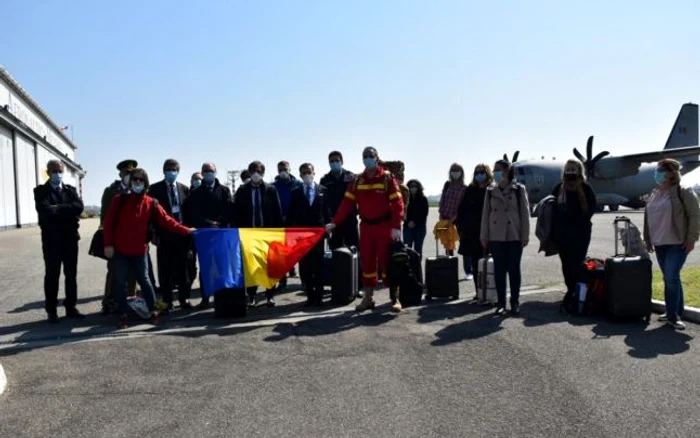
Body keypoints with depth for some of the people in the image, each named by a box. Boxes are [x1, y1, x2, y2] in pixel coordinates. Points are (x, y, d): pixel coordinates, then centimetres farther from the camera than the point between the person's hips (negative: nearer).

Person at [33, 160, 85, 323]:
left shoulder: (71, 190, 11)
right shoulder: (41, 191, 0)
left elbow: (79, 206, -8)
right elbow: (46, 210, -18)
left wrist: (58, 209, -13)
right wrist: (68, 210, -11)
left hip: (70, 237, 3)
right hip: (51, 239, -3)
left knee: (71, 274, 8)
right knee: (52, 275, 3)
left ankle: (71, 307, 18)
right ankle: (51, 311, 11)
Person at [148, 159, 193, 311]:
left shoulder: (184, 188, 9)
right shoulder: (155, 189, 1)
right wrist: (154, 232, -9)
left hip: (182, 233, 2)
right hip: (164, 234, -2)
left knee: (183, 268, 7)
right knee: (165, 270, 3)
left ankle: (184, 298, 16)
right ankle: (167, 300, 11)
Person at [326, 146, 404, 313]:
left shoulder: (387, 177, -5)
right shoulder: (357, 181, 6)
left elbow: (397, 203, -10)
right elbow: (347, 203, 3)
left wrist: (396, 227, -19)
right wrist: (334, 222, -5)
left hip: (385, 226, -4)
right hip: (366, 226, 4)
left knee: (387, 262, -2)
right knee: (367, 262, 7)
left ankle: (396, 298, 7)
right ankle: (368, 297, 18)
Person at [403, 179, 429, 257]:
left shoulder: (423, 199, 5)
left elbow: (424, 213, -1)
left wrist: (415, 222, -9)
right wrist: (408, 222, -10)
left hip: (420, 227, -1)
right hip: (408, 227, 1)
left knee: (418, 248, 0)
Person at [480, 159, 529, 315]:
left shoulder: (519, 189, 2)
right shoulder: (491, 191, 8)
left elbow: (525, 213, 0)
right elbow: (485, 214, 8)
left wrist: (525, 235, -6)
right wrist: (484, 237, 4)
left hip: (514, 236, -2)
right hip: (496, 236, 2)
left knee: (514, 269, 3)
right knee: (499, 270, 4)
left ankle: (515, 302, 13)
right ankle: (501, 303, 11)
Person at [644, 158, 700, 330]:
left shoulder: (683, 192, -7)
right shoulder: (655, 194, 13)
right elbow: (648, 218, 18)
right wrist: (648, 239, 16)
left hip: (678, 243, -7)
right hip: (660, 243, 7)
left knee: (671, 277, -12)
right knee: (670, 278, 11)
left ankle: (672, 316, -6)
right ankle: (676, 312, 21)